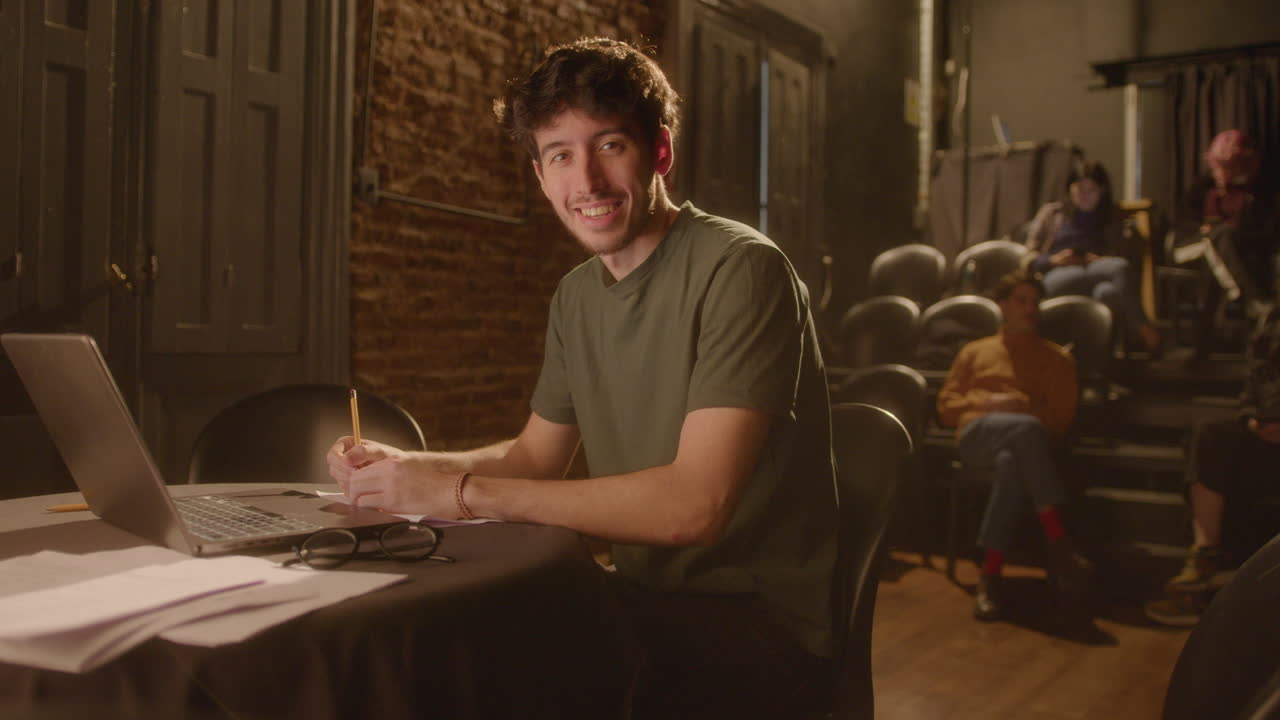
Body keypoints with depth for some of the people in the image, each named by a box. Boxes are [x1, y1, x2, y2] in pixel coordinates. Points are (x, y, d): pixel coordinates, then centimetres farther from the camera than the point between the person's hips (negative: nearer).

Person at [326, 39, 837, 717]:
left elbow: (694, 505, -28)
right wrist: (404, 465, -2)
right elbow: (535, 455, 17)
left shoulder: (738, 269, -19)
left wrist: (462, 490, -24)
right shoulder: (577, 295, 8)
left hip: (759, 619, -6)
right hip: (649, 598, 7)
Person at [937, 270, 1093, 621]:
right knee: (1026, 428, -39)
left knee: (1011, 462, -42)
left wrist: (1018, 405, -5)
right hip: (977, 435, 0)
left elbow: (1060, 419, 12)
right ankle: (1059, 546, -45)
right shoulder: (974, 351, 30)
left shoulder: (1057, 359, 26)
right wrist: (989, 403, 0)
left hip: (1019, 445, 0)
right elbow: (946, 404, 19)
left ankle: (990, 575, -45)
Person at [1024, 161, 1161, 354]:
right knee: (1120, 268, -34)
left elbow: (1119, 255, 16)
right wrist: (1052, 260, -6)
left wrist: (1099, 260, -8)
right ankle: (1140, 328, -43)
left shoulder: (1110, 220, 31)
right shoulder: (1051, 213, 25)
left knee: (1107, 292, -41)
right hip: (1059, 278, -2)